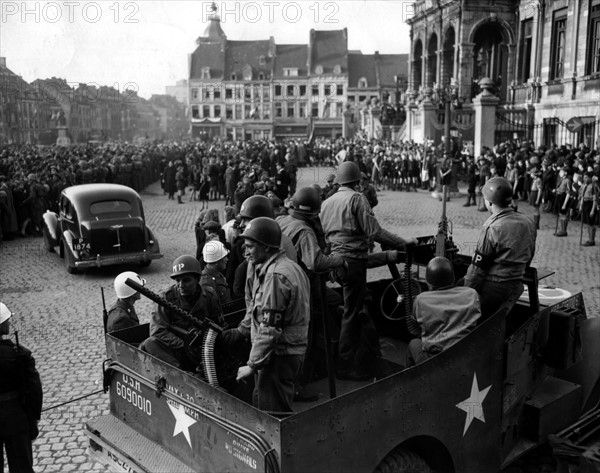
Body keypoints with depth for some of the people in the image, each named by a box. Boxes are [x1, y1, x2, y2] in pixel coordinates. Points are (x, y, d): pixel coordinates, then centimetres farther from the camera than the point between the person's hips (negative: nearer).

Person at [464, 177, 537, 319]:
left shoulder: (492, 228, -18)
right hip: (516, 286, 8)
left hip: (493, 287, -7)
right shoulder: (528, 223, 4)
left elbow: (478, 267, -14)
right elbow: (528, 259, 15)